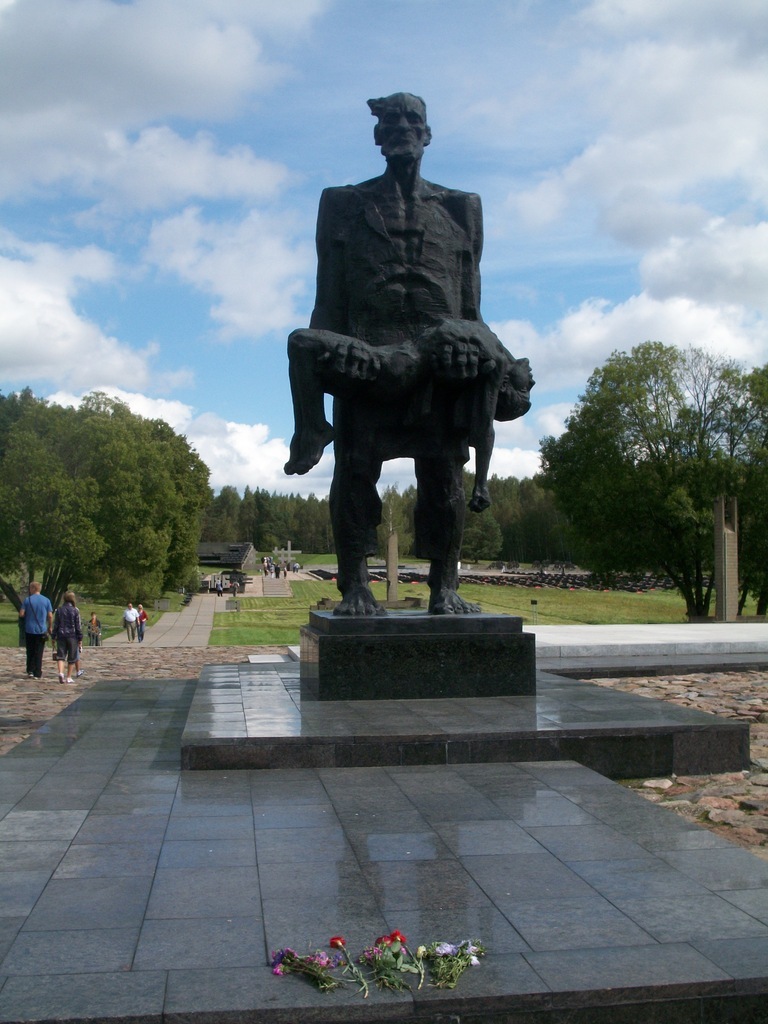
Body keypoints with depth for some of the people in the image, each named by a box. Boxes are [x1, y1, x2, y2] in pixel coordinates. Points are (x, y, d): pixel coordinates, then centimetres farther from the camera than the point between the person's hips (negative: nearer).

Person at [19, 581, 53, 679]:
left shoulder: (27, 600, -4)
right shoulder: (46, 600, 0)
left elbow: (21, 614, -7)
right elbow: (50, 616, -1)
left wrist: (27, 615, 15)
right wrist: (49, 628, 10)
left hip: (29, 630, 0)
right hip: (41, 630, 0)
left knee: (30, 652, 13)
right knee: (39, 653, 4)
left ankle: (30, 671, 11)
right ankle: (37, 674, 4)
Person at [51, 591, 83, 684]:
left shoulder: (59, 610, 2)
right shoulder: (75, 611, -5)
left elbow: (55, 624, 4)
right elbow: (78, 626, -3)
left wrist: (53, 637, 12)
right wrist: (80, 639, 2)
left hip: (61, 635, 2)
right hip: (72, 635, -2)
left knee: (60, 655, 3)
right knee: (72, 657, 7)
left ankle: (61, 672, -21)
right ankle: (69, 677, 8)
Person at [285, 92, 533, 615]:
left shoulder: (461, 209, 20)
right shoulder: (344, 206, 18)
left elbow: (471, 305, 15)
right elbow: (329, 302, 11)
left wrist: (477, 355, 4)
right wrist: (328, 357, 0)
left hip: (441, 363, 1)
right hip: (365, 357, 0)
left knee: (444, 474, -7)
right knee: (356, 469, -10)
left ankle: (445, 589, -1)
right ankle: (356, 587, -4)